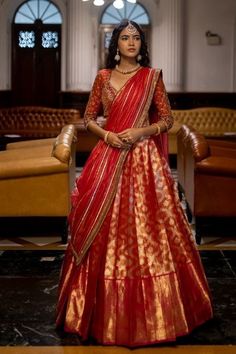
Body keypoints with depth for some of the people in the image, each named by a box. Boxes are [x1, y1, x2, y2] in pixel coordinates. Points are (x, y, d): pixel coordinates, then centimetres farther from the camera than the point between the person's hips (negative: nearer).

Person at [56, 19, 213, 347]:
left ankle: (149, 312, 12)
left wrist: (142, 131, -13)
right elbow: (89, 118, 11)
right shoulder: (103, 76, 9)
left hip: (143, 158, -2)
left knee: (146, 228, -2)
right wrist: (106, 134, -8)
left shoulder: (152, 76, 4)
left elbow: (167, 119, 4)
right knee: (105, 230, 2)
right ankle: (106, 311, 17)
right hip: (108, 157, 2)